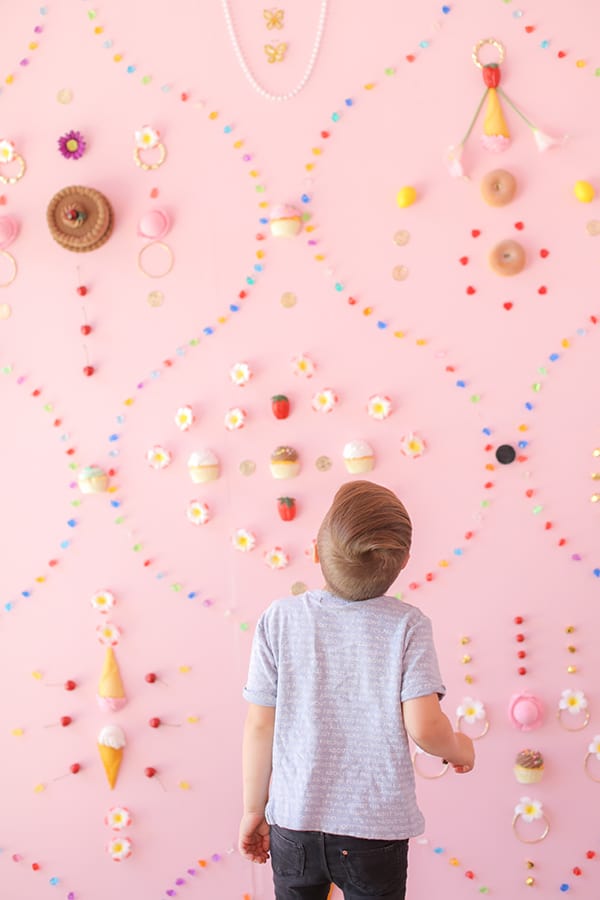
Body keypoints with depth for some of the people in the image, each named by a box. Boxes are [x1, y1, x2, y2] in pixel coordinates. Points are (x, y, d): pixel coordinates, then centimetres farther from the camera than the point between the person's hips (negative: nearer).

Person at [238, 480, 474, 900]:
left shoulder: (280, 619, -9)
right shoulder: (408, 625, -12)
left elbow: (260, 727, -5)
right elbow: (425, 728, -18)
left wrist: (254, 809, 8)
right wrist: (459, 748, 5)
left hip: (294, 822, 1)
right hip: (376, 831, -1)